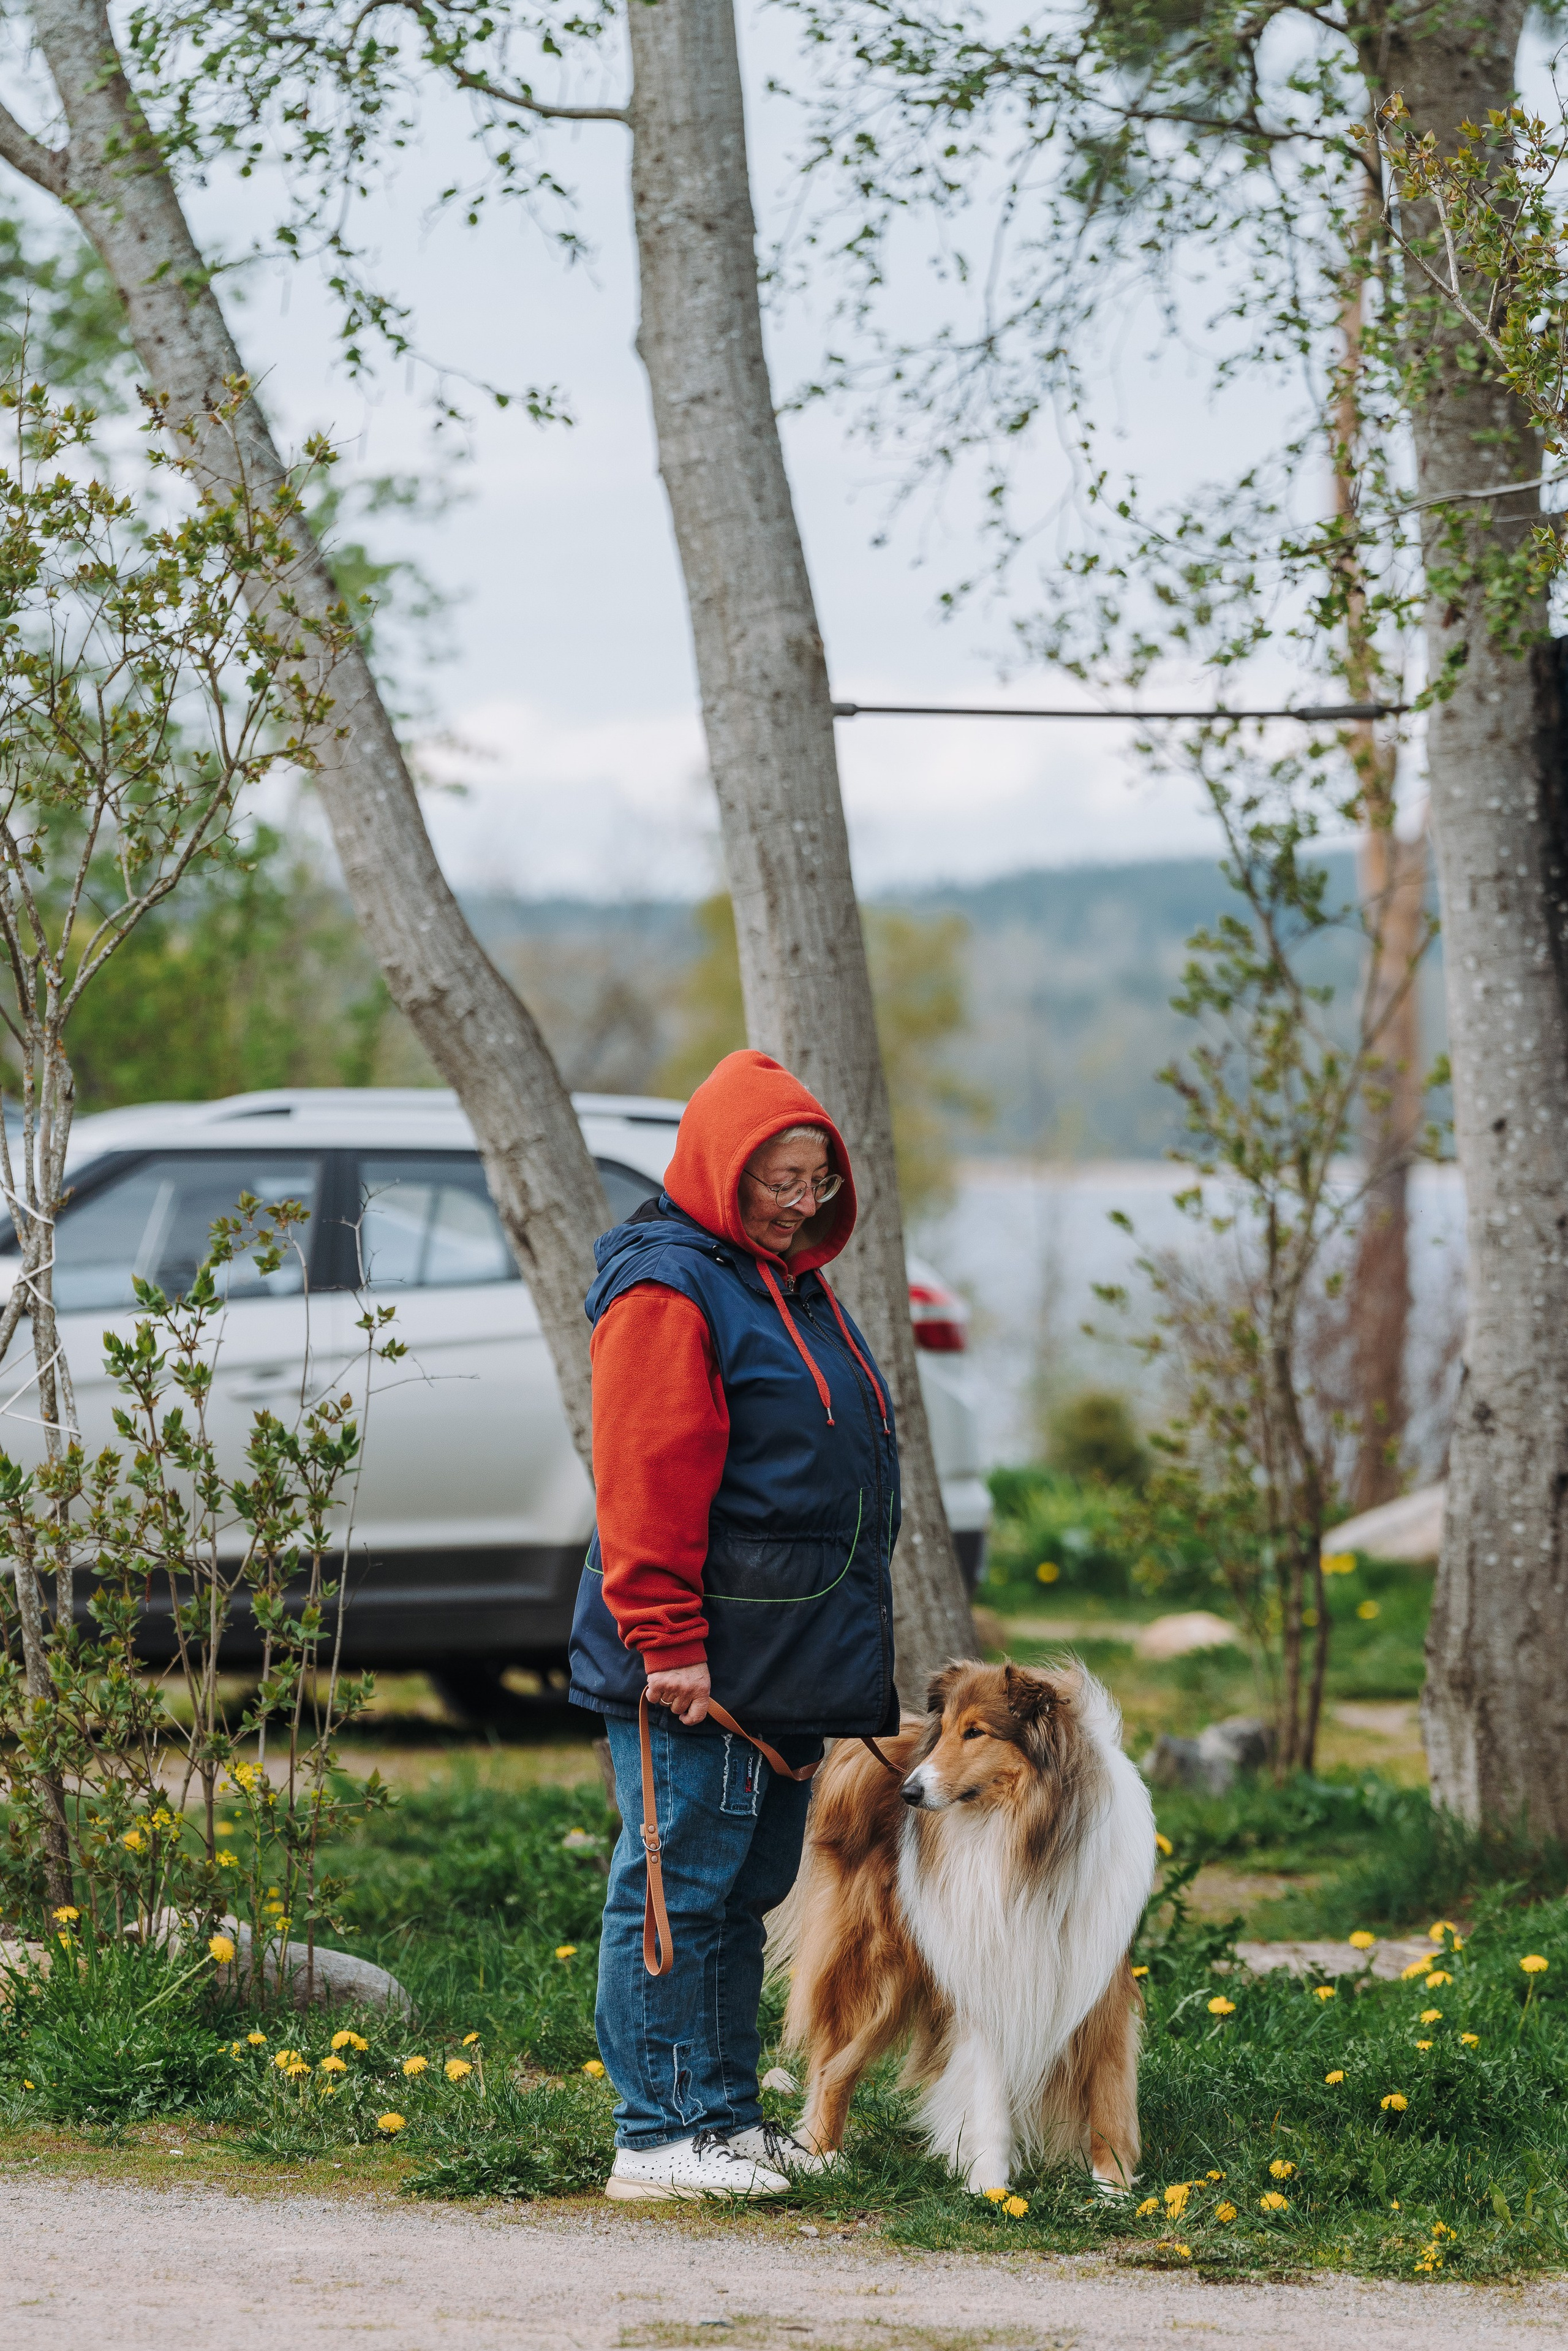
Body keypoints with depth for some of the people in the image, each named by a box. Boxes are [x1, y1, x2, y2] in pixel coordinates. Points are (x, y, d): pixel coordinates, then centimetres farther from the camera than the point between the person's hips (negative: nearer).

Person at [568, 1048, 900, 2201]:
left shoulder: (794, 1285, 18)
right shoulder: (668, 1288, -12)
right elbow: (649, 1484, -17)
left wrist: (848, 1641, 26)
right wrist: (670, 1645, -21)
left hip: (788, 1660, 10)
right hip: (702, 1667, -10)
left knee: (749, 1889, 14)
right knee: (682, 1887, -5)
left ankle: (730, 2118, 21)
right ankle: (663, 2137, -3)